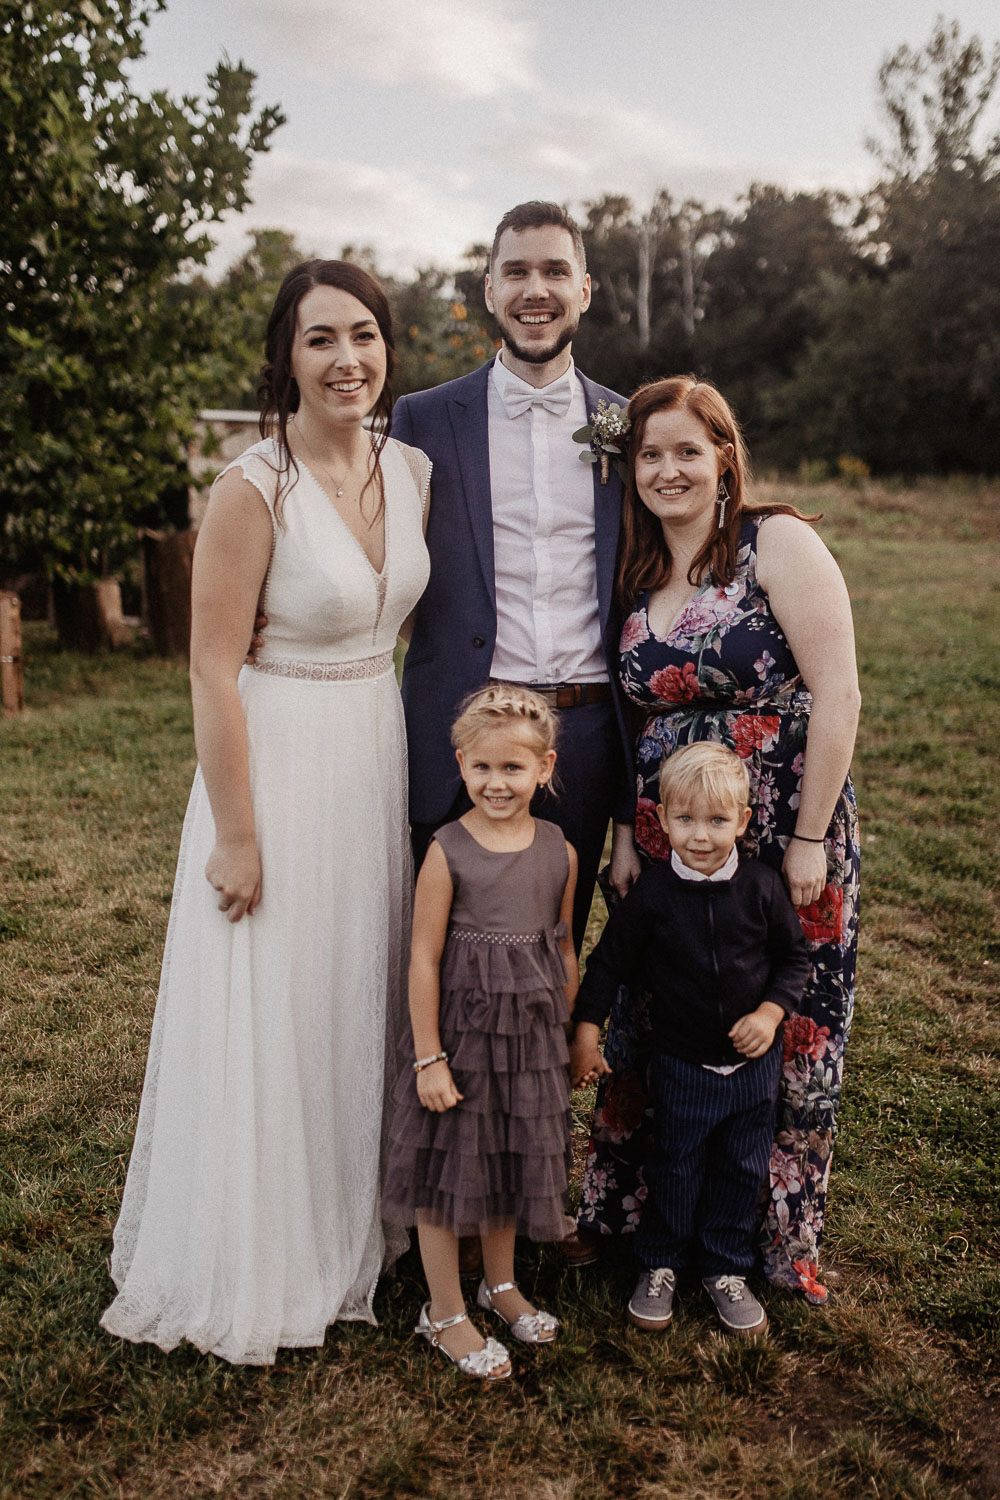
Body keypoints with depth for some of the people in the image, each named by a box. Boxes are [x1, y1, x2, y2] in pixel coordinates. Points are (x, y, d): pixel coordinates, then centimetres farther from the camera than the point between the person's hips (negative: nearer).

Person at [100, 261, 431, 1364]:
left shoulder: (411, 470, 2)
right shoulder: (253, 489, -18)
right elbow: (213, 671, -17)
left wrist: (421, 767, 14)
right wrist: (237, 835, -15)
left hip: (381, 749, 7)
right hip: (279, 761, -6)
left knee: (360, 1000, 19)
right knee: (268, 1016, 6)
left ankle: (350, 1227, 41)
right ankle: (251, 1266, 30)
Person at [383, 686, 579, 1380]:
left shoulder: (560, 851, -2)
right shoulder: (448, 852, -14)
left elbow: (565, 949, 8)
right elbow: (425, 959, -12)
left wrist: (570, 1038, 12)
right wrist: (429, 1057, -13)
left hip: (531, 1038, 4)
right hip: (460, 1034, -4)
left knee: (515, 1162, 19)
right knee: (448, 1167, 8)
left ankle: (501, 1283, 42)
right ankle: (446, 1311, 27)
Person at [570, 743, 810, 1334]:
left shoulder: (762, 886, -11)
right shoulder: (651, 893, -14)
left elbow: (796, 957, 2)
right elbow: (609, 963, -4)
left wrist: (772, 1011, -12)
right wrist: (587, 1033, -5)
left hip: (754, 1062, 2)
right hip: (681, 1062, -1)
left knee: (743, 1169, 14)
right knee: (675, 1169, 12)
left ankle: (726, 1268, 35)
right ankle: (661, 1265, 34)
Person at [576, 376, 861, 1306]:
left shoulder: (778, 544, -9)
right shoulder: (635, 576, 8)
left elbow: (837, 696, -13)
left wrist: (810, 838, -15)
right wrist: (626, 832, 4)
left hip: (782, 842, -4)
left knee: (786, 1041, 8)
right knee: (647, 1038, 11)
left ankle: (779, 1239, 29)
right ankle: (628, 1219, 32)